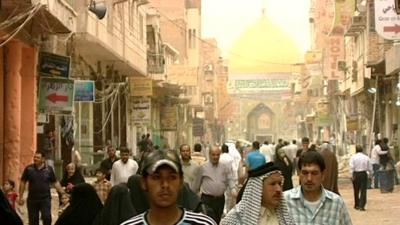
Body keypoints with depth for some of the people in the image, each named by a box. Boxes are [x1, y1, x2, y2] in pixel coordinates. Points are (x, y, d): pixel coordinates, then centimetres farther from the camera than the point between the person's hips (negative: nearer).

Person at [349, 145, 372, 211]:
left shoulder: (353, 157, -5)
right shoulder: (366, 157, 2)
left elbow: (351, 167, -13)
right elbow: (370, 168, 6)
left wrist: (352, 176, -8)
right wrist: (368, 173, 22)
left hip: (356, 174, 0)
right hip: (364, 174, 0)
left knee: (356, 190, 13)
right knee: (363, 191, 0)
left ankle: (357, 205, 24)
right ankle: (362, 206, -7)